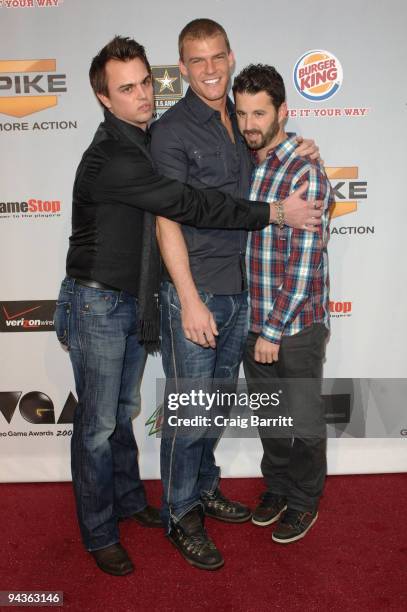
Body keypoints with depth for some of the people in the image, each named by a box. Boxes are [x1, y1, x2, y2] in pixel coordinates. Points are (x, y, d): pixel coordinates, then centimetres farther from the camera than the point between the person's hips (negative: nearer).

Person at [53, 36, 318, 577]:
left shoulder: (145, 142, 9)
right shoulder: (111, 158, -22)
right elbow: (189, 206, -26)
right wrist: (274, 212, -19)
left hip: (134, 304, 8)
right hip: (97, 304, -8)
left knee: (124, 411, 20)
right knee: (98, 424, 4)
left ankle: (128, 499, 38)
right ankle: (99, 533, 21)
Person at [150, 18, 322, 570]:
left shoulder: (240, 123, 12)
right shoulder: (172, 130, -9)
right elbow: (167, 220, -14)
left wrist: (296, 151, 6)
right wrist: (190, 299, -19)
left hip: (240, 291, 7)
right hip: (194, 291, -7)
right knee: (189, 411, 2)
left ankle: (204, 488, 37)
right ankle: (181, 514, 21)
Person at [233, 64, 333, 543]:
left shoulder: (305, 173, -16)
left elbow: (304, 265, -18)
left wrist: (274, 331, -17)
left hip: (295, 326, -6)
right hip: (252, 322, 6)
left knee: (302, 420, 11)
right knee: (266, 415, 20)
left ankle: (304, 501, 33)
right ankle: (276, 488, 41)